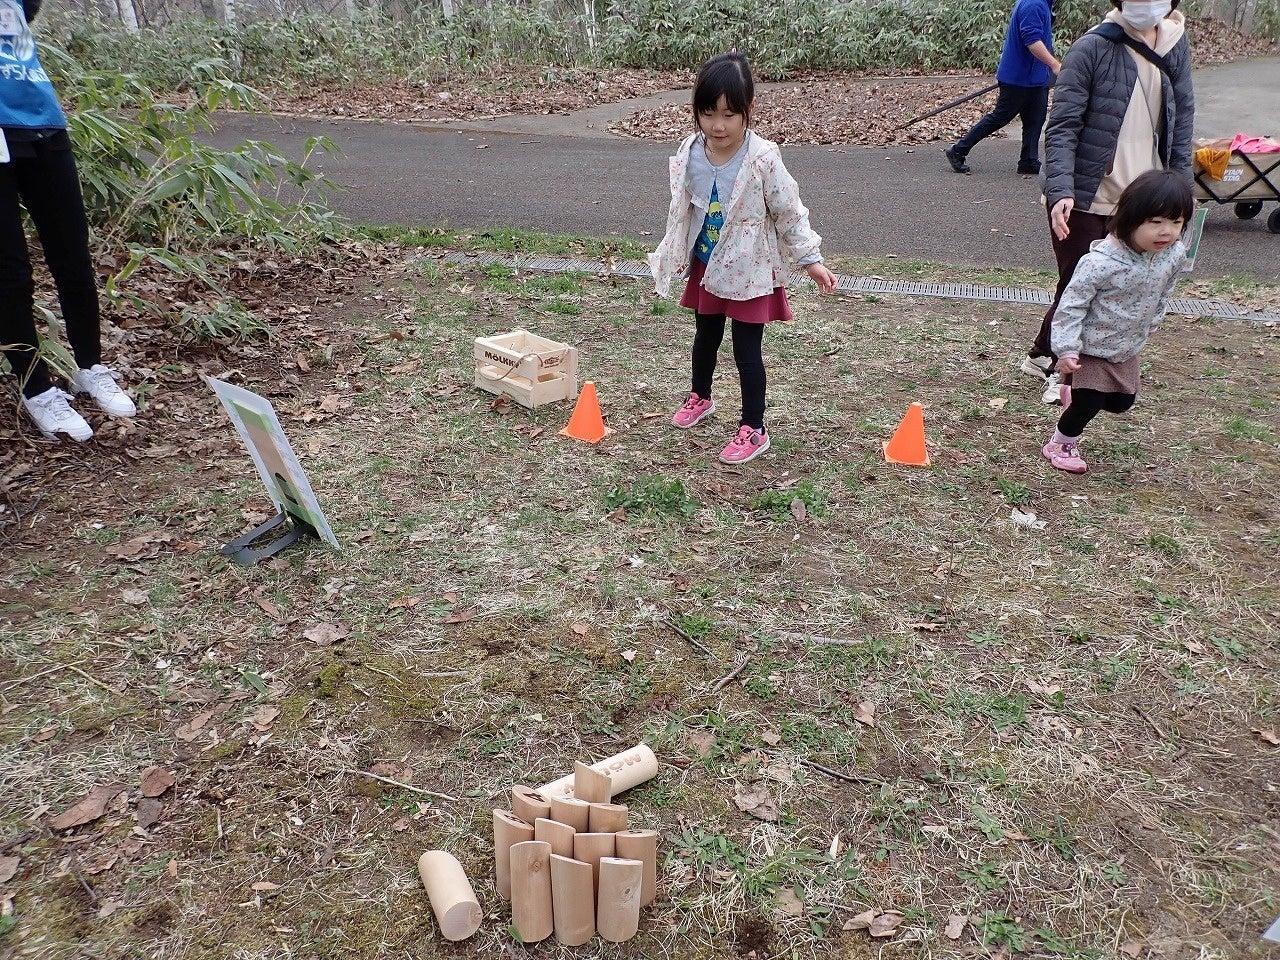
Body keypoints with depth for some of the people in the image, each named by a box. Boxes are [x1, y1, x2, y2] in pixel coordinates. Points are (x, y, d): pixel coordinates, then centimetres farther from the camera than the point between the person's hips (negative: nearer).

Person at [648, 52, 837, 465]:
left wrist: (811, 260, -12)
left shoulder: (763, 158, -21)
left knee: (747, 350, 1)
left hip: (750, 272, -5)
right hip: (705, 266, 5)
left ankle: (753, 429, 14)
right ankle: (701, 397, 48)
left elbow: (789, 213, -12)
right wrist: (668, 258, 11)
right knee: (706, 337, 23)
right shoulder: (689, 154, -8)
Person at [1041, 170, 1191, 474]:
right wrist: (1067, 348, -26)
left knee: (1122, 402, 17)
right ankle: (1060, 444, 22)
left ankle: (1074, 394, 44)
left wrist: (1151, 322, 19)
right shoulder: (1100, 262, -32)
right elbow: (1072, 304, -25)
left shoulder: (1174, 255, -11)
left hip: (1129, 346, 7)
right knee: (1090, 403, -3)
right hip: (1092, 345, -6)